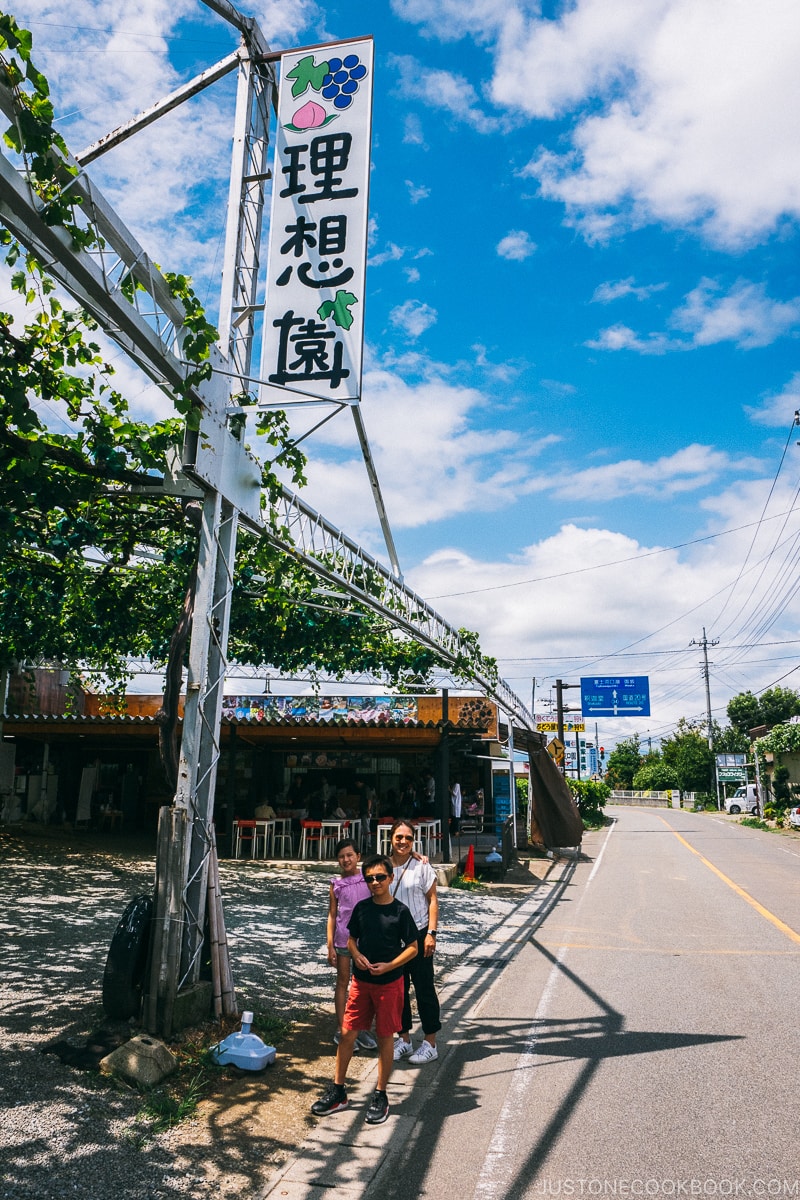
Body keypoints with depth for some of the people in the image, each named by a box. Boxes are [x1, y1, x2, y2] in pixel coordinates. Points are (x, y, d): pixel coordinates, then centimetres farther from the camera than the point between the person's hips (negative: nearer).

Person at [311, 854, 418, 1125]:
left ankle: (380, 1096, 21)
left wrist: (389, 966, -17)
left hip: (389, 983, -3)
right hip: (361, 981, 4)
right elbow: (351, 938, 12)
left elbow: (412, 947, -6)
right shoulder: (361, 908, 1)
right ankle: (338, 1092, 21)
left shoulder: (400, 911, -10)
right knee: (347, 1034, 6)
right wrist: (357, 956, -9)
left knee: (385, 1037, 7)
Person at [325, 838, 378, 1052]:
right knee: (343, 983, 8)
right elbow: (332, 914, 2)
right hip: (343, 938, 0)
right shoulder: (336, 884, -1)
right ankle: (341, 1030, 18)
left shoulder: (368, 877, -3)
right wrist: (330, 945, -1)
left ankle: (363, 1029, 21)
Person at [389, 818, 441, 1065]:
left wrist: (431, 933, -13)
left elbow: (432, 899, -6)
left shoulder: (421, 866, -8)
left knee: (424, 989, 5)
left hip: (418, 935, -4)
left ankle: (430, 1044, 17)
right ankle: (404, 1040, 28)